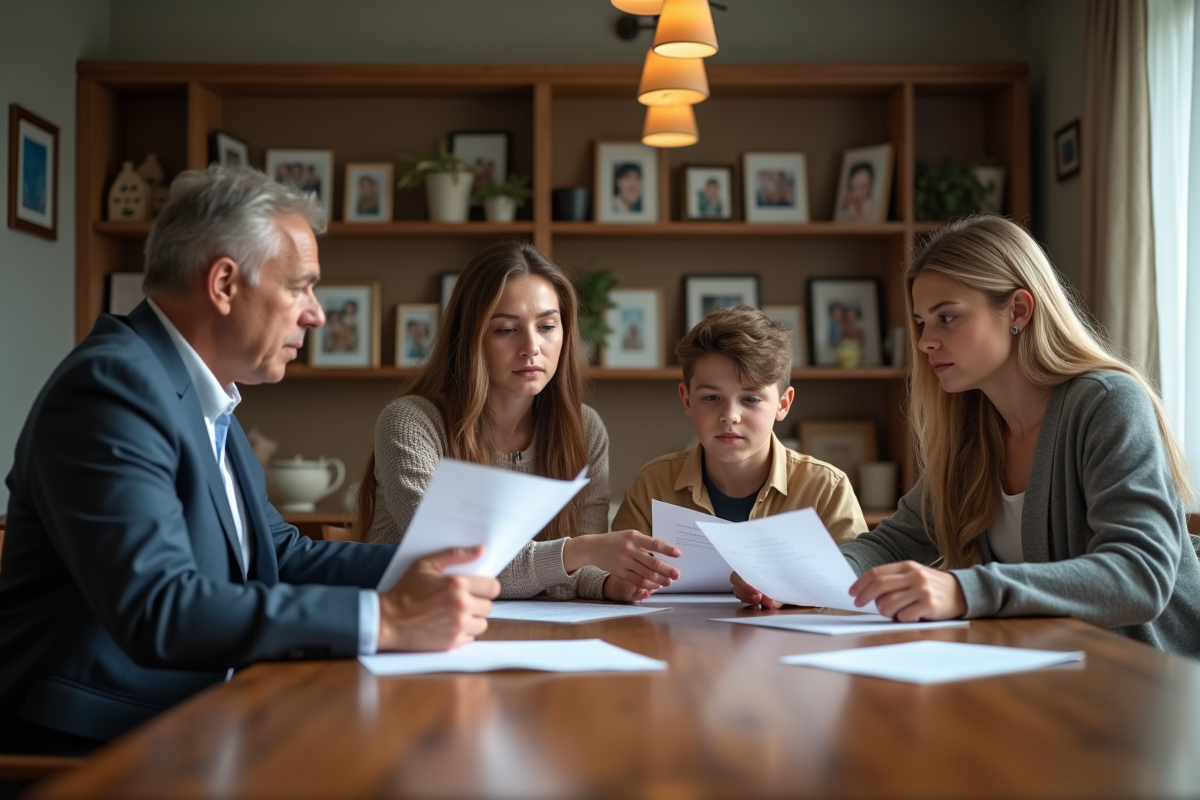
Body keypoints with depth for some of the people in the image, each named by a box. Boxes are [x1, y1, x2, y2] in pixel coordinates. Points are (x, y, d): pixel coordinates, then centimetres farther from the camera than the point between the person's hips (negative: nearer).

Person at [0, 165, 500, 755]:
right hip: (94, 745, -8)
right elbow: (156, 610, -26)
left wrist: (426, 564, 2)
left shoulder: (207, 400, 12)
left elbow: (283, 554, 16)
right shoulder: (113, 384, -16)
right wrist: (383, 620, -27)